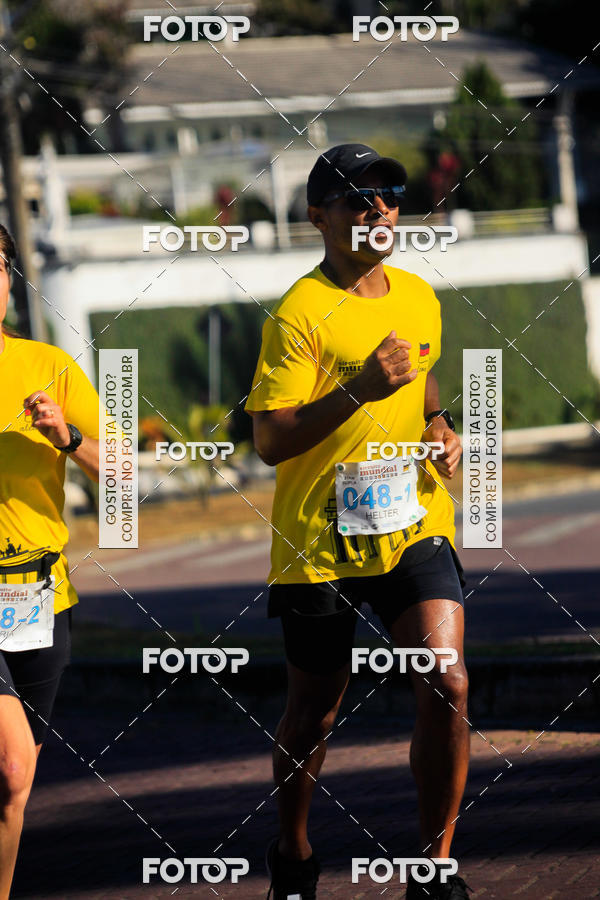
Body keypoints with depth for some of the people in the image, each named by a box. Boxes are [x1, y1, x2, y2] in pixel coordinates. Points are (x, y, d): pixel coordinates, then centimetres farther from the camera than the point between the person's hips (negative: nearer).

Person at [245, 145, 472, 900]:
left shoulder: (420, 298, 9)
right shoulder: (299, 314, -11)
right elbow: (269, 441, -16)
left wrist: (440, 429, 9)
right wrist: (358, 391, -26)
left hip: (414, 524, 4)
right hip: (320, 542, -4)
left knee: (446, 686, -15)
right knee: (313, 714, 10)